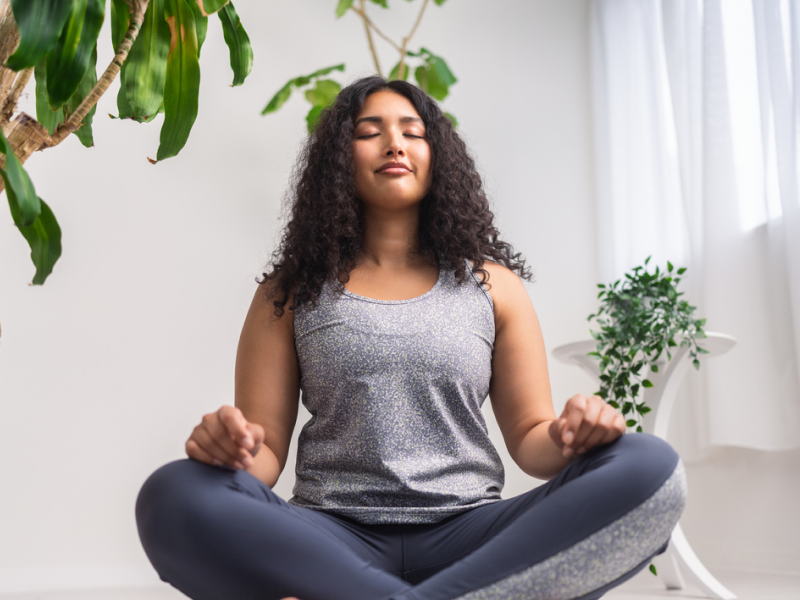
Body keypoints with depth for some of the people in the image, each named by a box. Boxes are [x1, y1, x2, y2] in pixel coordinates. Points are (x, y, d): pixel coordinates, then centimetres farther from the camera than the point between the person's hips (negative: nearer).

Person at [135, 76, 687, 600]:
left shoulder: (491, 285, 14)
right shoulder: (292, 293, 12)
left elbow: (529, 435, 12)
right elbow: (265, 449, 7)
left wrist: (565, 439, -12)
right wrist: (232, 445, -18)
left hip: (466, 533, 2)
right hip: (333, 540, -1)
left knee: (651, 469, -25)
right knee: (174, 497, -30)